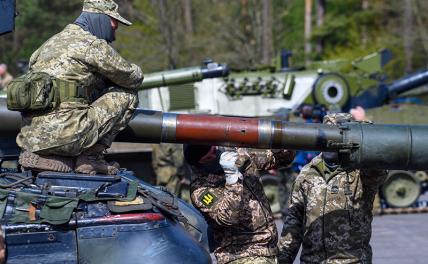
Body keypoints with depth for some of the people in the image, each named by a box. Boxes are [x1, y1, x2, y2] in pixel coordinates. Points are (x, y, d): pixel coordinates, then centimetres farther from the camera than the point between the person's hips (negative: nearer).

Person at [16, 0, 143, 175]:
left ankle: (37, 156, 11)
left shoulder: (52, 42, 21)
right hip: (63, 135, -8)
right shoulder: (93, 44, -3)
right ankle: (91, 157, 0)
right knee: (127, 95, 3)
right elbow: (134, 78, 4)